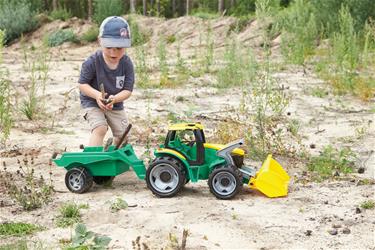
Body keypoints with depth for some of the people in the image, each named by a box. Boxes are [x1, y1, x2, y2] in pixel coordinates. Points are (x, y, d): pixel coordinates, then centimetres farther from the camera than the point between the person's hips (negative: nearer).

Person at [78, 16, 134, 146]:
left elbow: (127, 90, -15)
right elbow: (82, 84, -16)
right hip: (92, 102, -4)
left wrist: (114, 99, -35)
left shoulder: (127, 63, -16)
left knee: (122, 135, 8)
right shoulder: (92, 62, -23)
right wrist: (97, 95, -35)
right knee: (100, 128, -27)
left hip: (115, 105, 4)